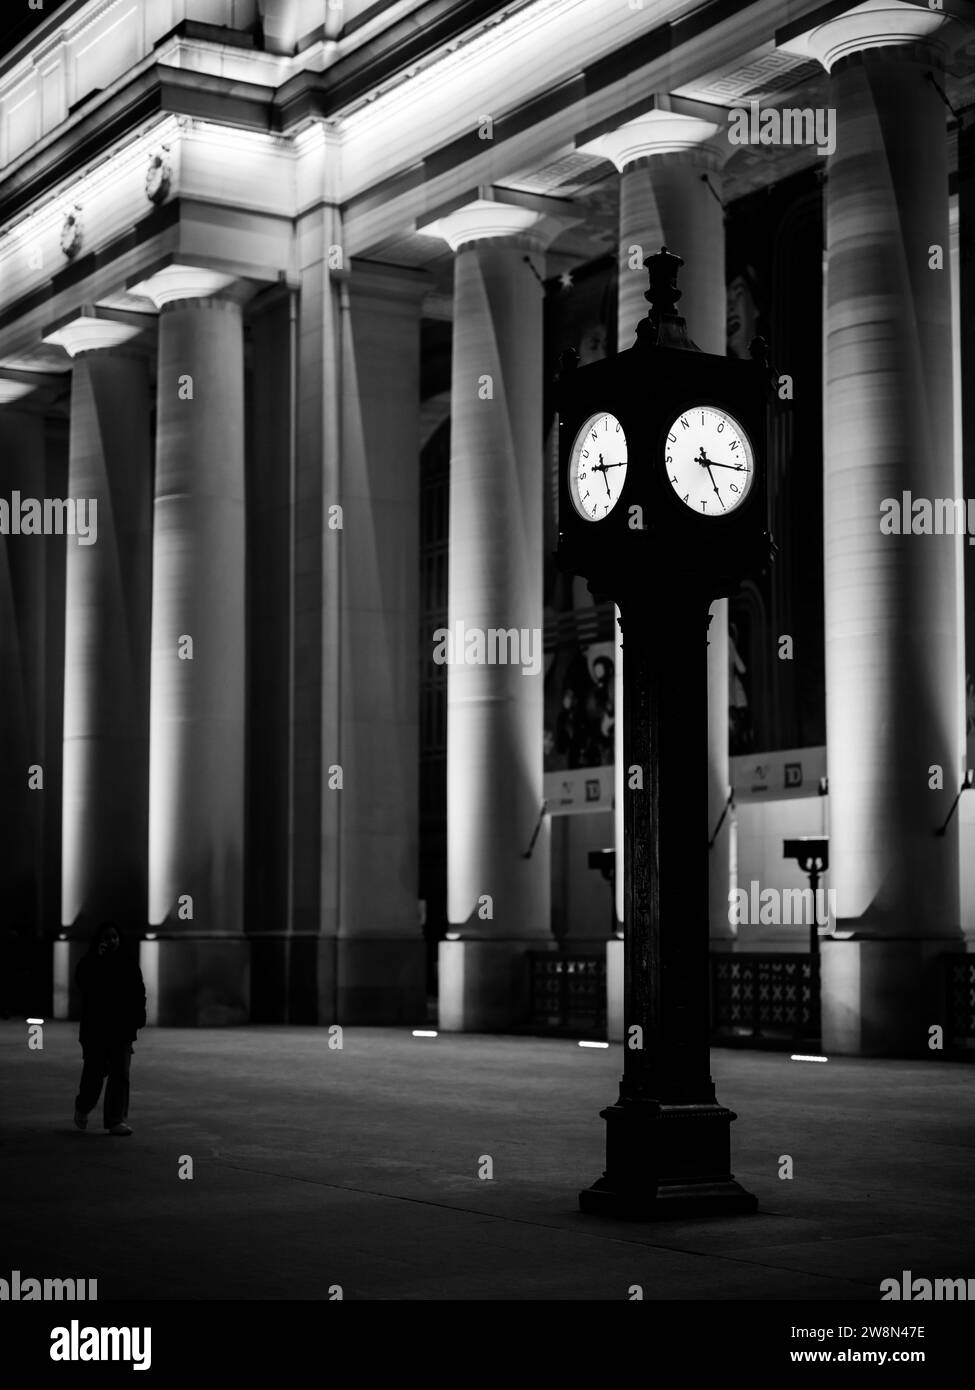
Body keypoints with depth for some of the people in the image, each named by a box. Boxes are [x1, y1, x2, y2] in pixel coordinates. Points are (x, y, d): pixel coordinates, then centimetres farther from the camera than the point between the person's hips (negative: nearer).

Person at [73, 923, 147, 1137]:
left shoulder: (129, 964, 8)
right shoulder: (89, 963, 1)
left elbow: (139, 993, 7)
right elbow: (82, 982, -19)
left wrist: (139, 1017, -5)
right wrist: (97, 958, -24)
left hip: (122, 1029, 2)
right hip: (95, 1028, -2)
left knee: (120, 1075, -4)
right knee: (94, 1071, 2)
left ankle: (116, 1121, -2)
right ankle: (82, 1108, 31)